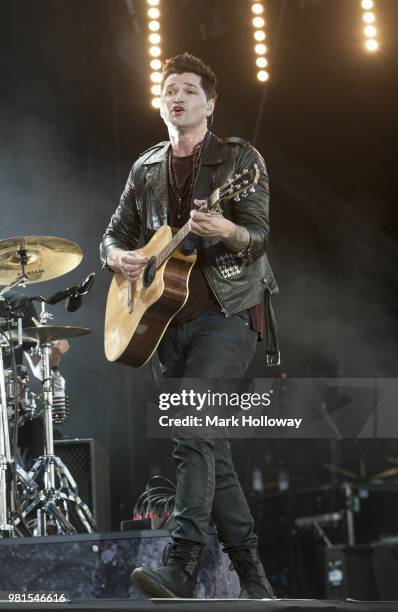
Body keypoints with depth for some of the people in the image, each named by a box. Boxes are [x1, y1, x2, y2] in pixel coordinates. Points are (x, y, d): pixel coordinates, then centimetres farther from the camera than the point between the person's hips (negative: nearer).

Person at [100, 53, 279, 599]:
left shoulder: (238, 158, 0)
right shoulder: (146, 169, 15)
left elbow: (259, 237, -10)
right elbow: (115, 234, 22)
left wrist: (224, 231, -32)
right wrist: (119, 256, -2)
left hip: (228, 312, -6)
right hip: (168, 321, 6)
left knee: (193, 431, -22)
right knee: (211, 447, 6)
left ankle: (181, 569, -28)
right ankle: (252, 575, 12)